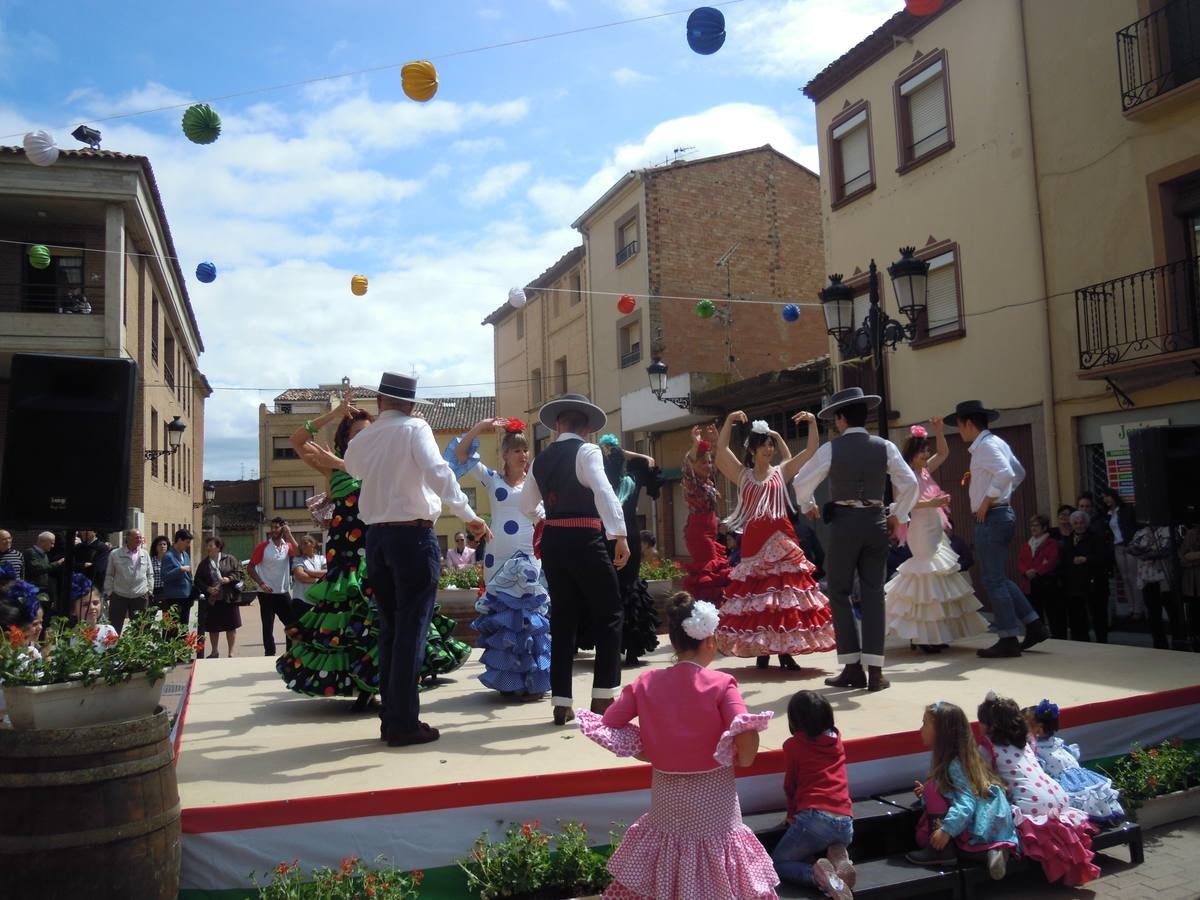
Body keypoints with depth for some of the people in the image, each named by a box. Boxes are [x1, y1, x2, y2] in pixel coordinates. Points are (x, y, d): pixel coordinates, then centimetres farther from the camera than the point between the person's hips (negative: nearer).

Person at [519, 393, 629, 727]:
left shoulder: (541, 459, 12)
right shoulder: (586, 451, -6)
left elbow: (526, 506, 23)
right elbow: (604, 492, -22)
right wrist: (619, 535, -26)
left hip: (553, 542, 6)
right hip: (585, 540, -6)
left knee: (563, 620, 11)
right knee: (608, 617, 6)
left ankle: (561, 704, 12)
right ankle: (604, 698, 2)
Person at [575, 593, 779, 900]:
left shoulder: (646, 683, -5)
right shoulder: (720, 684, -15)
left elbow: (604, 727, -2)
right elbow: (747, 741, -26)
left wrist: (650, 753, 6)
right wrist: (741, 760, -5)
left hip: (666, 797, 3)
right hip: (713, 803, -3)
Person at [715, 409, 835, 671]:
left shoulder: (782, 472, 9)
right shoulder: (742, 475, 8)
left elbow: (811, 451, 3)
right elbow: (721, 450, -4)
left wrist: (812, 423, -7)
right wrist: (729, 421, -8)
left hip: (781, 540, 0)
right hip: (754, 540, 0)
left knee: (786, 592, -1)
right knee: (755, 593, 1)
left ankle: (786, 651, 7)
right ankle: (761, 652, 11)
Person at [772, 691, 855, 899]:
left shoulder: (793, 745, 2)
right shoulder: (836, 740, 15)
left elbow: (790, 786, 10)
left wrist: (792, 813, 26)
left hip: (815, 818, -5)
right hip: (846, 823, 5)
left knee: (776, 864, 10)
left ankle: (818, 875, -20)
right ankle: (838, 856, -4)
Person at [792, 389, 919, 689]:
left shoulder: (831, 449, -6)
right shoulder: (885, 447, 1)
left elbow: (801, 482, 1)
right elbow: (910, 484, 2)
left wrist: (807, 506, 21)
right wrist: (898, 515, 17)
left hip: (843, 523, -3)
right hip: (876, 522, 3)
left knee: (840, 593, 8)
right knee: (873, 594, 6)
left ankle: (853, 667, 6)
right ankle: (874, 670, 5)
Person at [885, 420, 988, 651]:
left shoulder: (925, 471, 16)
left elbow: (944, 453, 26)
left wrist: (939, 432, 12)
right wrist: (930, 503, -29)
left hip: (936, 529, 9)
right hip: (921, 530, -9)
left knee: (939, 576, 8)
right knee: (929, 575, -11)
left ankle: (934, 635, 14)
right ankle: (923, 635, -7)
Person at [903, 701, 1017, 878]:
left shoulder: (955, 764, -18)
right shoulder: (951, 758, 10)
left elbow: (966, 803, -26)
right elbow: (963, 794, 16)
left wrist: (946, 830, -33)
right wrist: (926, 794, 3)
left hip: (981, 828, -10)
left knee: (933, 787, -15)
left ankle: (941, 851, -12)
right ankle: (992, 851, -2)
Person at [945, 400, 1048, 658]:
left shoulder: (985, 445, -13)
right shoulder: (996, 443, 17)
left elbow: (1006, 474, -28)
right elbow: (1019, 473, 26)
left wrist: (987, 502, -20)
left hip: (991, 517, -10)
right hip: (1002, 513, 10)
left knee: (994, 580, -4)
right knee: (998, 578, 16)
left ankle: (1008, 639, 1)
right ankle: (1034, 625, 18)